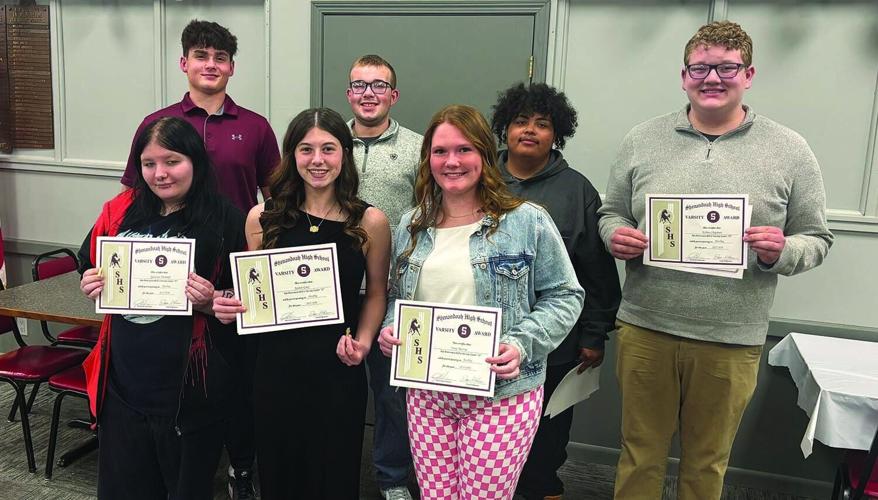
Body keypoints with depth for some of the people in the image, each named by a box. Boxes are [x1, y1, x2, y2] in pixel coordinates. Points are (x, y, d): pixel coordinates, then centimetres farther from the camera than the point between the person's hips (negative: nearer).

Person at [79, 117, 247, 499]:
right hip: (122, 380, 4)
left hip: (189, 386, -4)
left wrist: (209, 302, -23)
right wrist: (90, 285, -3)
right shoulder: (119, 212, 3)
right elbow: (90, 265, 18)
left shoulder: (224, 221, -9)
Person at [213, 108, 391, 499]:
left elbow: (376, 293, 6)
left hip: (338, 372, -1)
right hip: (275, 368, 2)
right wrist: (230, 307, -9)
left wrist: (363, 341, -8)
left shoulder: (370, 222, -4)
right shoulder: (263, 218, 0)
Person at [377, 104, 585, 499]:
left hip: (501, 396, -4)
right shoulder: (412, 226, 10)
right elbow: (396, 297, 20)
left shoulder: (528, 222, -6)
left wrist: (522, 344, -16)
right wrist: (390, 330, 0)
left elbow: (564, 296, -3)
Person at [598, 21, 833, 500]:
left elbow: (816, 237, 4)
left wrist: (781, 253, -17)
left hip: (731, 340, 0)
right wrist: (616, 236, -11)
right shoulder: (642, 139, 4)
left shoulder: (789, 151, 0)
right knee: (640, 454, 14)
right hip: (644, 329, 1)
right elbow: (611, 212, 11)